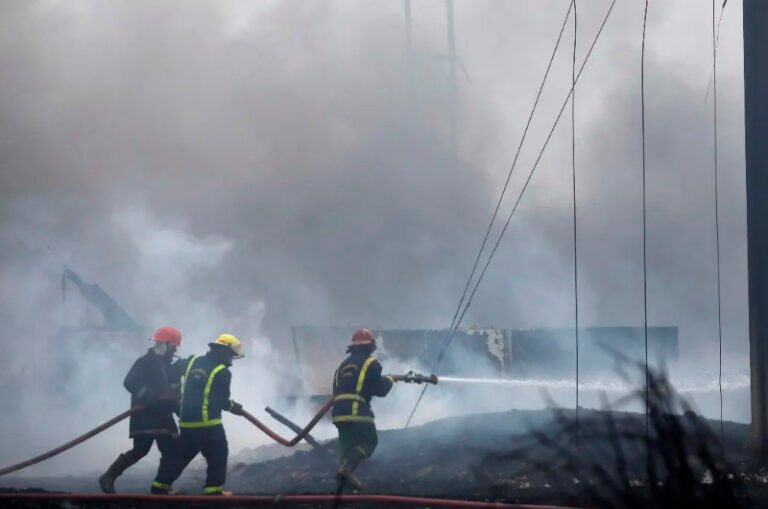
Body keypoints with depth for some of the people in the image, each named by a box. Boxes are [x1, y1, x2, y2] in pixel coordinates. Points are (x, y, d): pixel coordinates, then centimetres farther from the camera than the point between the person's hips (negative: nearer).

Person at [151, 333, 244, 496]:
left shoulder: (193, 361, 9)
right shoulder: (222, 372, -9)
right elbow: (220, 401, -10)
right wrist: (233, 406, 9)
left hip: (187, 420, 6)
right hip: (208, 423, -6)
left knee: (179, 454, 16)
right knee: (218, 455, 6)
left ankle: (160, 485, 16)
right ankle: (213, 489, 1)